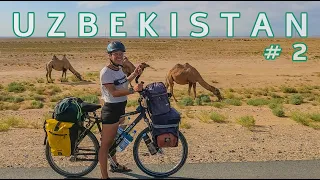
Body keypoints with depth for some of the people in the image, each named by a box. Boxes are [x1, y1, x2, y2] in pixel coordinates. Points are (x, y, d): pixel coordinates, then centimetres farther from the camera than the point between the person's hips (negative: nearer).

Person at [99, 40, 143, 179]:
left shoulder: (118, 69, 8)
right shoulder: (106, 72, -21)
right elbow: (114, 93, -29)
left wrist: (135, 74, 13)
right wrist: (133, 89, -37)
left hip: (120, 108, 9)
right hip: (111, 109, -9)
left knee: (113, 139, 25)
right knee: (105, 144, -1)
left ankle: (115, 165, 43)